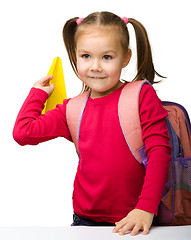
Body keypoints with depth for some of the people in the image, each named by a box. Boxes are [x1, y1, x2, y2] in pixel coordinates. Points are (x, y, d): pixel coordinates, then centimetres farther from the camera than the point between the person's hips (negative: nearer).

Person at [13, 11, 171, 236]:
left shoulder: (142, 96, -2)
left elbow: (159, 152, -8)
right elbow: (23, 132, 8)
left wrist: (146, 209, -17)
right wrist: (39, 92, 18)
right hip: (85, 220, 4)